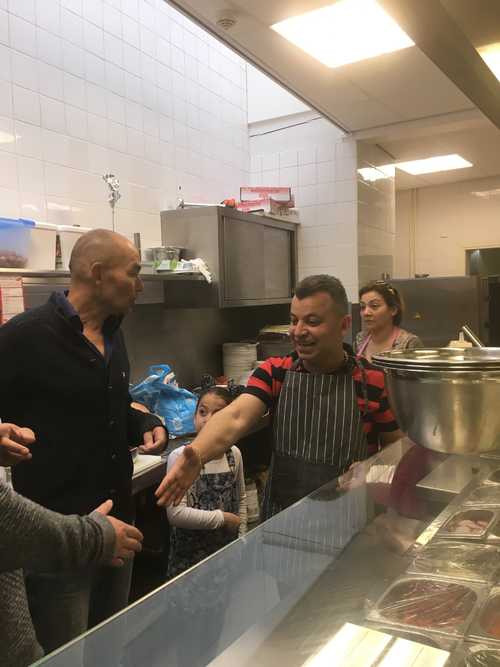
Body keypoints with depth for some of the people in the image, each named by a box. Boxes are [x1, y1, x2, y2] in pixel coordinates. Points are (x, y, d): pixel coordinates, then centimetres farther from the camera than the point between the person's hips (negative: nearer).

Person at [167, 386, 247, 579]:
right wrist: (223, 518, -18)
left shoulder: (234, 454, -4)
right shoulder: (180, 457, -18)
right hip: (189, 553, -4)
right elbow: (175, 513, -24)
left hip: (227, 548, 4)